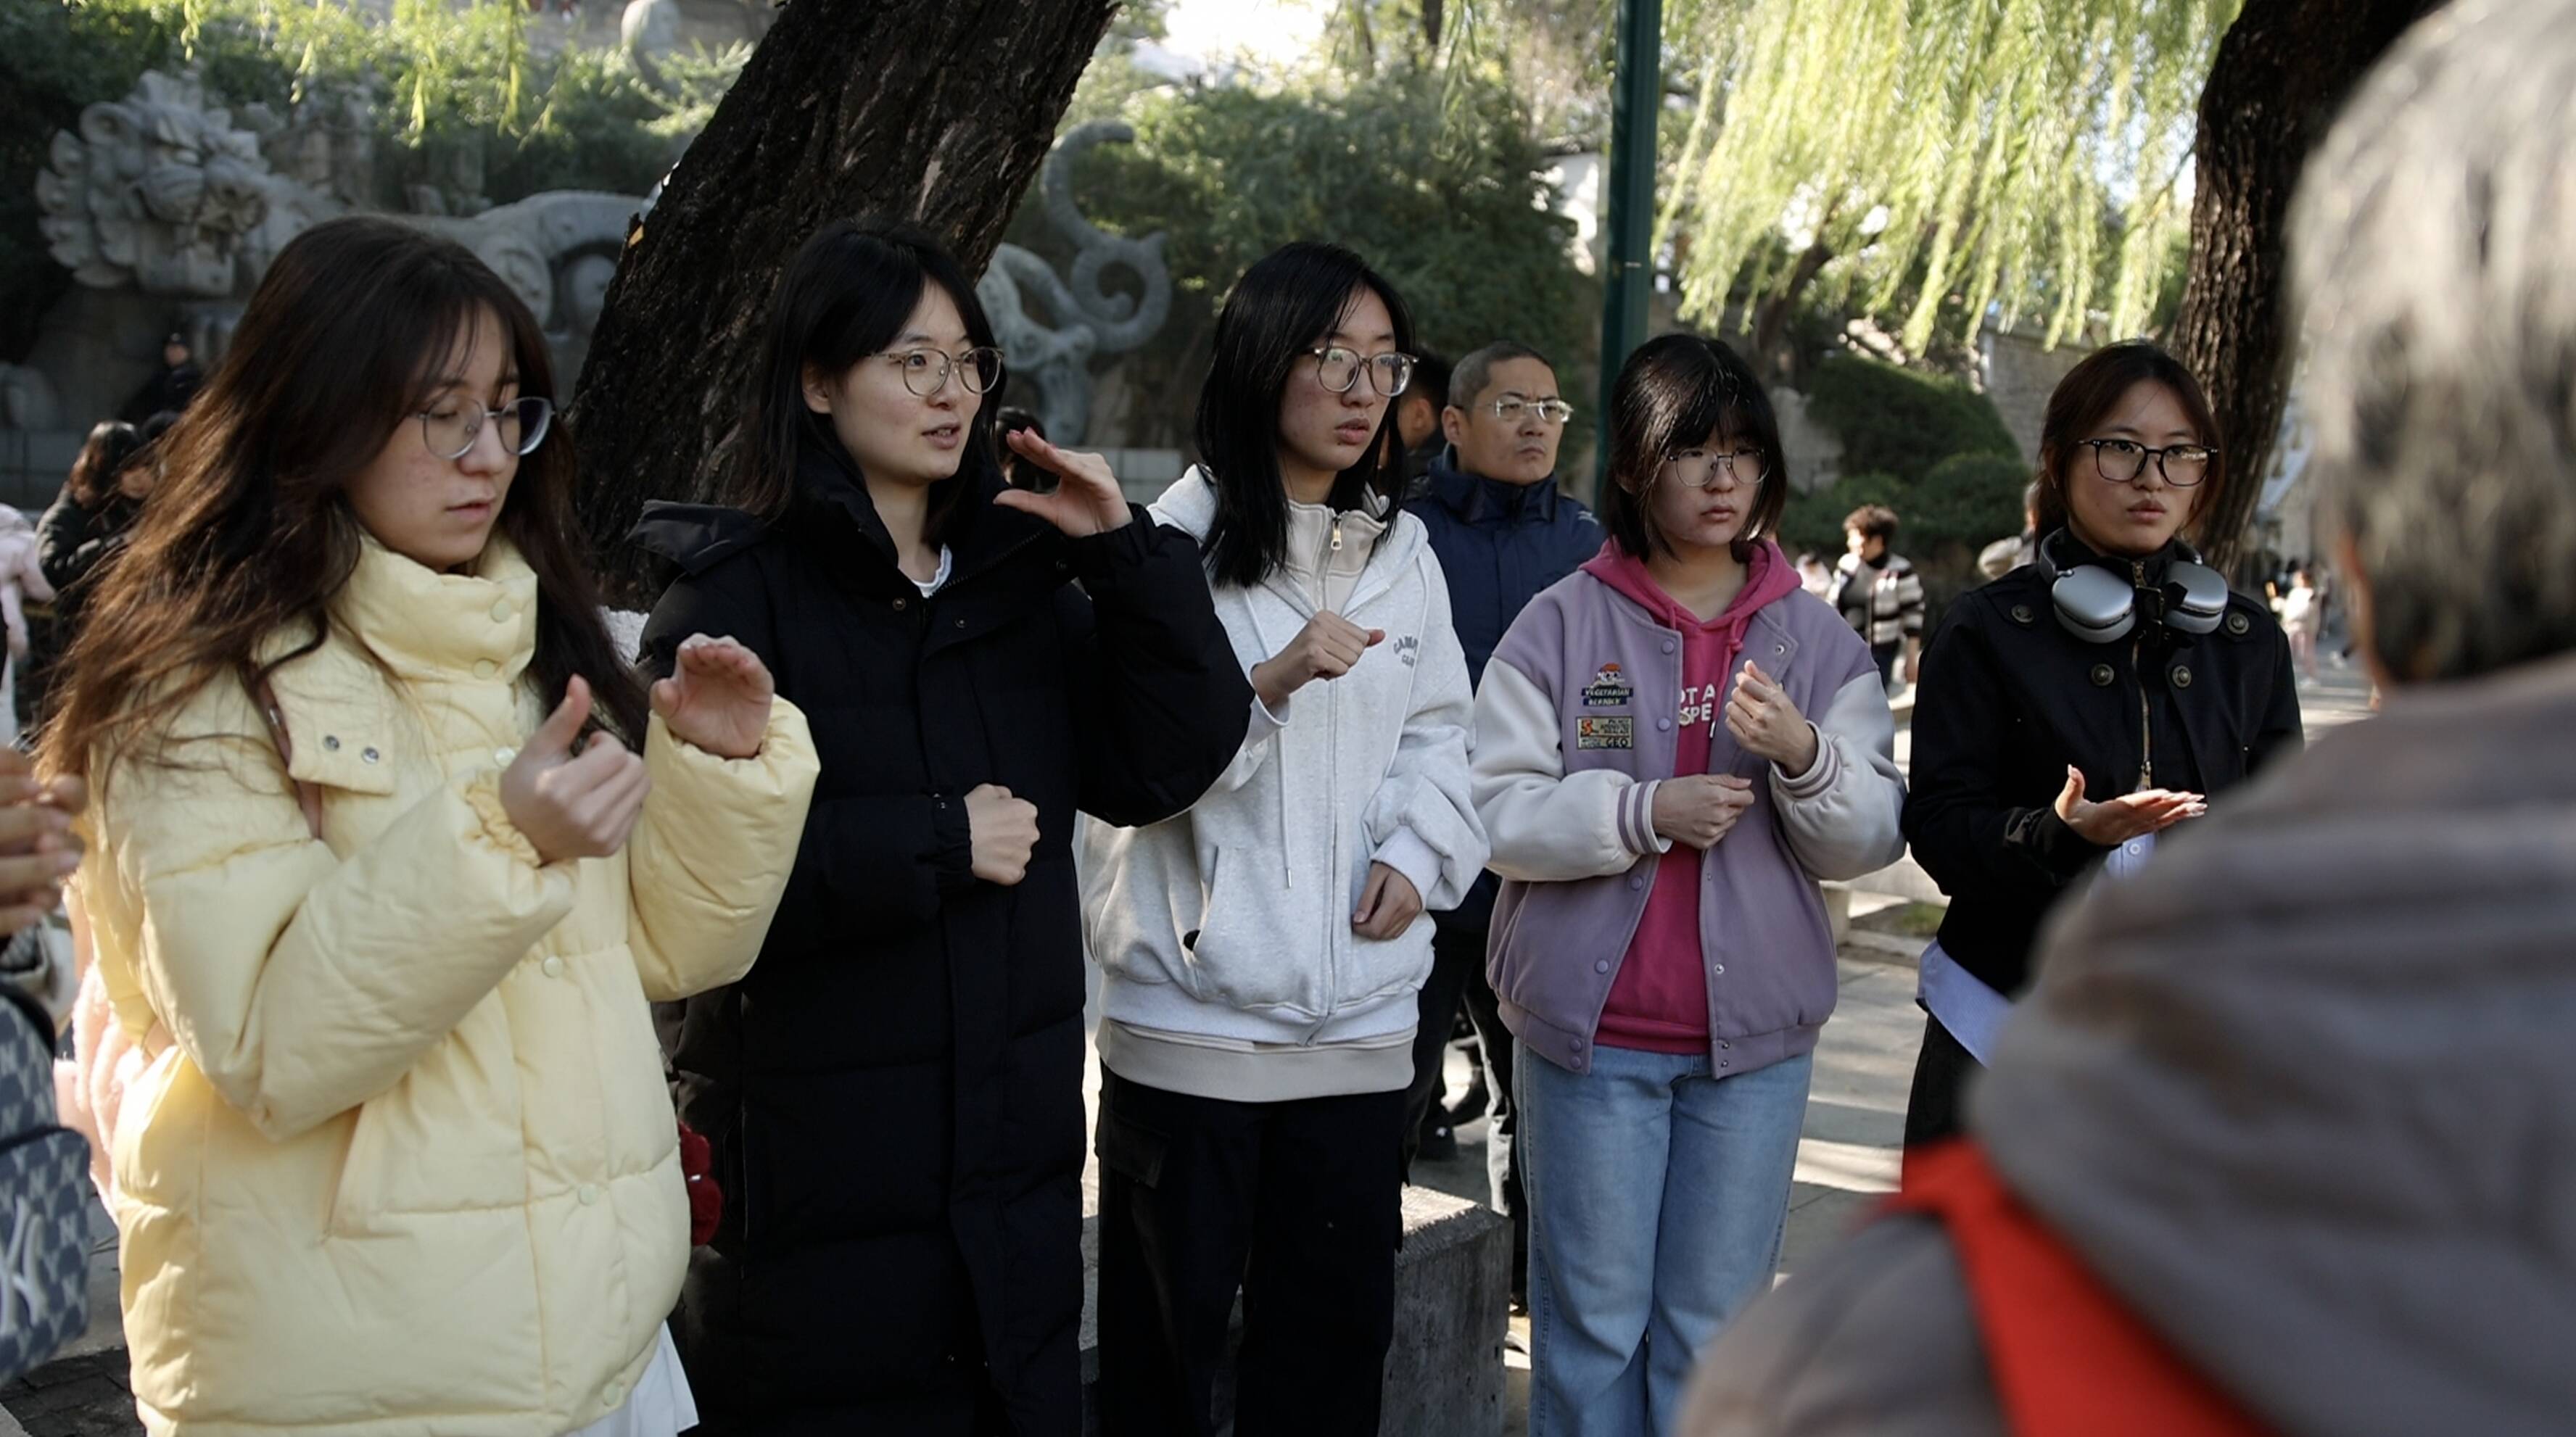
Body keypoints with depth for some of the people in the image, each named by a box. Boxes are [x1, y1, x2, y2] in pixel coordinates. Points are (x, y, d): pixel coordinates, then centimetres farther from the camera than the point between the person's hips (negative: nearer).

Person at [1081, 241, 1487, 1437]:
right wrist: (1269, 682, -27)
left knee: (1335, 1334, 14)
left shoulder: (1403, 554, 12)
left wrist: (1416, 852, -3)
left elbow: (1438, 733, 14)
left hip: (1359, 1014, 5)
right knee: (1167, 1340, 5)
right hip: (1193, 1012, -5)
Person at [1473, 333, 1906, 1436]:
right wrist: (1643, 811, -19)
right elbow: (1495, 808, -7)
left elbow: (1870, 840, 3)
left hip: (1754, 1036, 2)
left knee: (1714, 1325, 11)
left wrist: (1805, 756, -17)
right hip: (1592, 1028, -2)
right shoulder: (1562, 624, -1)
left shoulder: (1818, 638, 6)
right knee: (1593, 1320, 7)